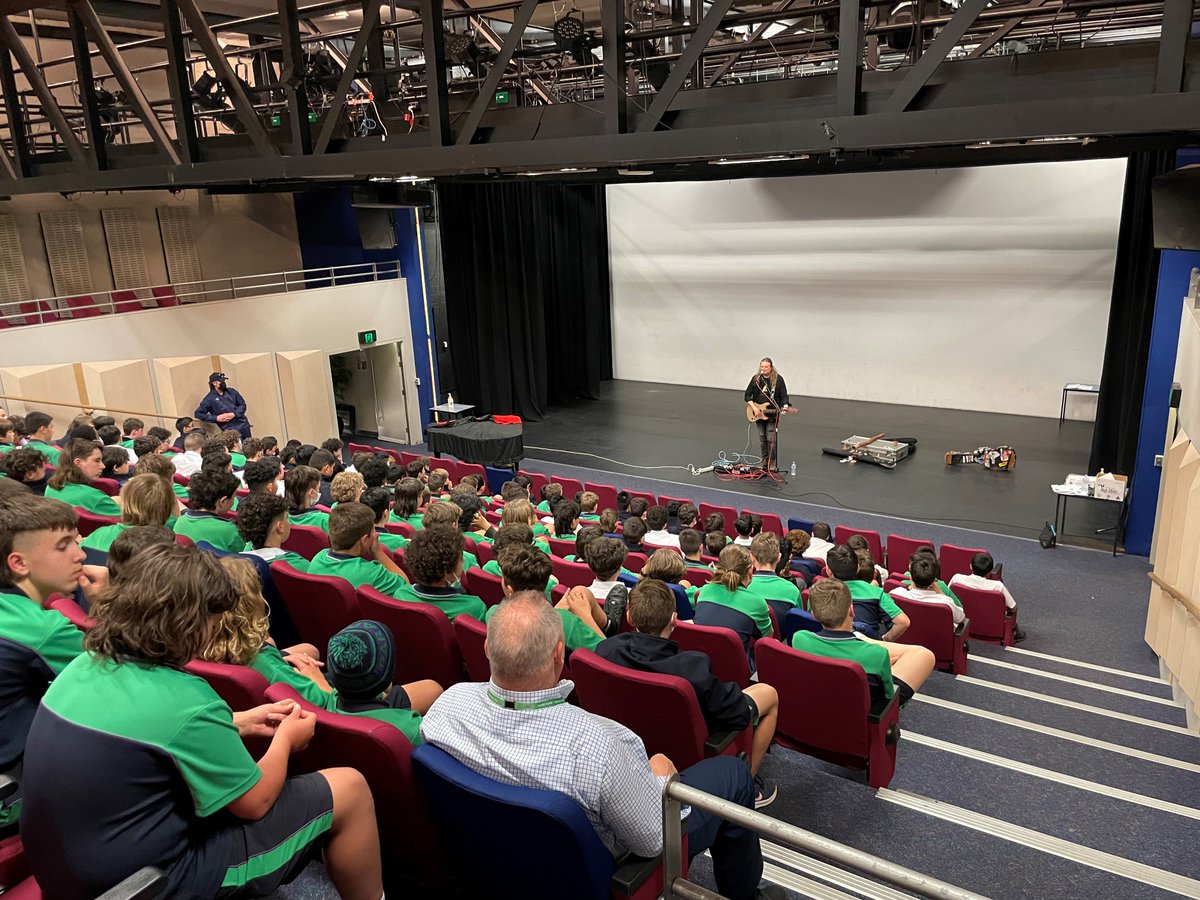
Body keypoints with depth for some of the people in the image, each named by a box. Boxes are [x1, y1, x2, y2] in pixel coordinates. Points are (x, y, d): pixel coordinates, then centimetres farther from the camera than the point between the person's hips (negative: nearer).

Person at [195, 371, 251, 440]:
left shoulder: (232, 392, 8)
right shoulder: (210, 398, -2)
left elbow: (242, 404, 10)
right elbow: (198, 414, -3)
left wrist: (234, 414, -9)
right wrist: (216, 418, -12)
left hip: (243, 425, 4)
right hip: (230, 429, -4)